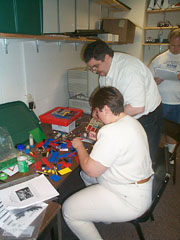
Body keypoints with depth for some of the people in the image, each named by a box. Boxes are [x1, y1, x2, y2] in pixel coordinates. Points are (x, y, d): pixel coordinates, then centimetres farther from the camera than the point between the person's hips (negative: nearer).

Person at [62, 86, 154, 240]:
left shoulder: (112, 132, -30)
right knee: (85, 174, 25)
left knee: (68, 210, -6)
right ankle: (105, 215, 37)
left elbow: (91, 169, -24)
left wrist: (79, 146, -9)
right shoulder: (132, 121, 2)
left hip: (130, 199, -10)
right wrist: (100, 139, 11)